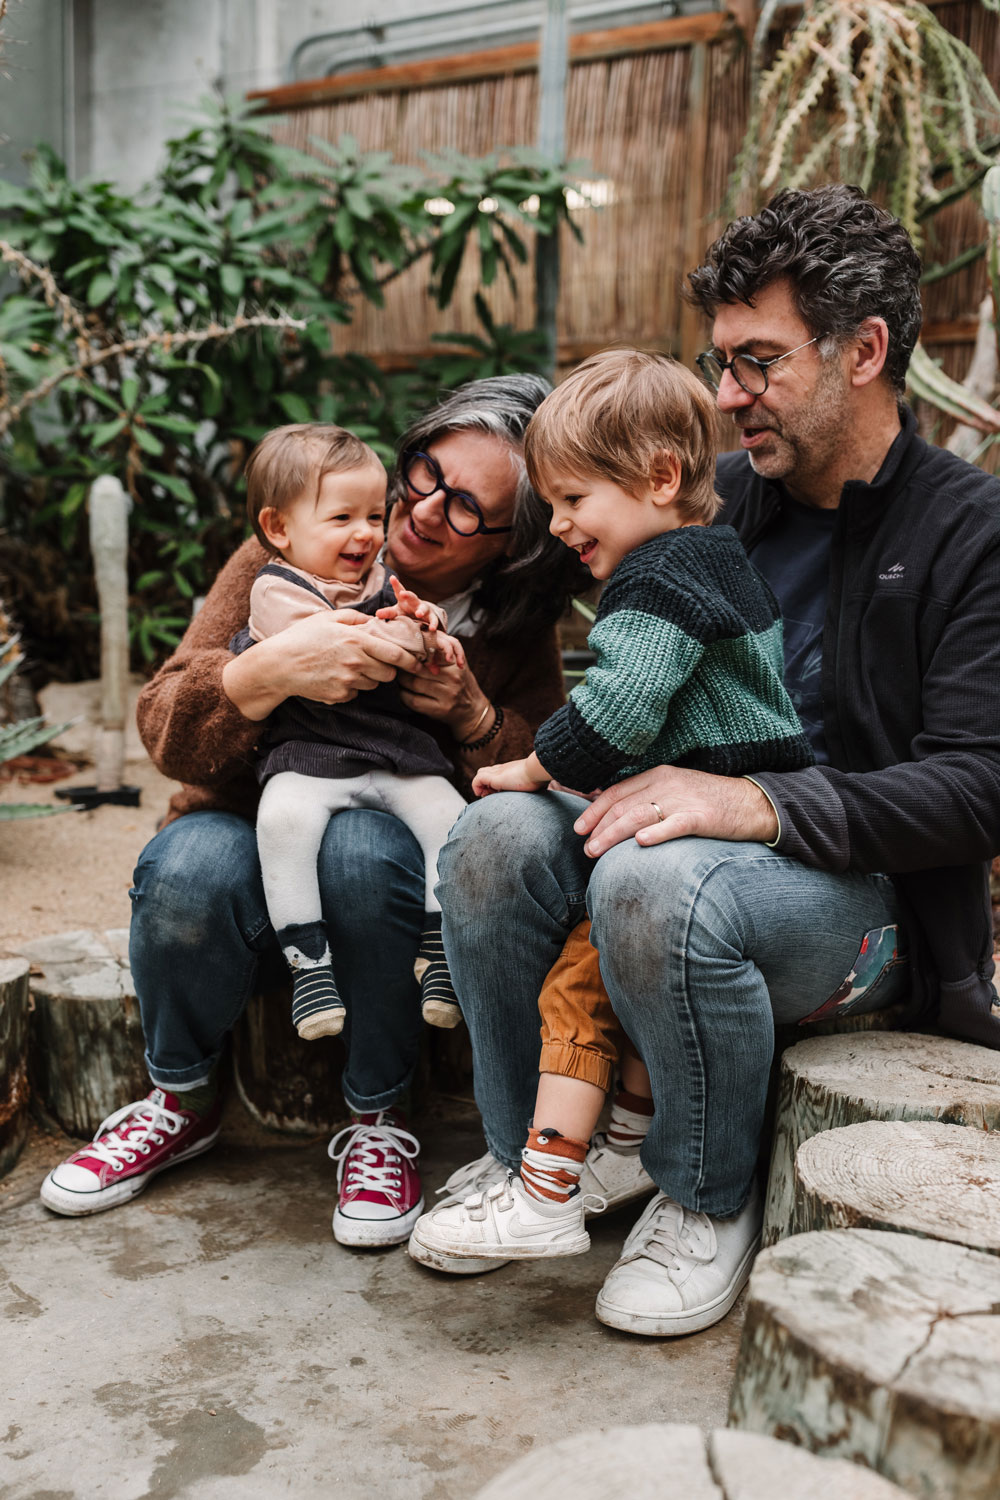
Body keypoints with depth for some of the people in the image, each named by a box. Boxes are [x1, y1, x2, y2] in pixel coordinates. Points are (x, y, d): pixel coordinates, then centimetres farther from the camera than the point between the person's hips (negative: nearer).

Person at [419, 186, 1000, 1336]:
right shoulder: (721, 497, 11)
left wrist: (758, 803, -29)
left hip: (863, 898, -5)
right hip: (690, 820, 6)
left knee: (656, 881, -35)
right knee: (498, 832, -21)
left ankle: (709, 1203, -8)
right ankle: (524, 1158, -3)